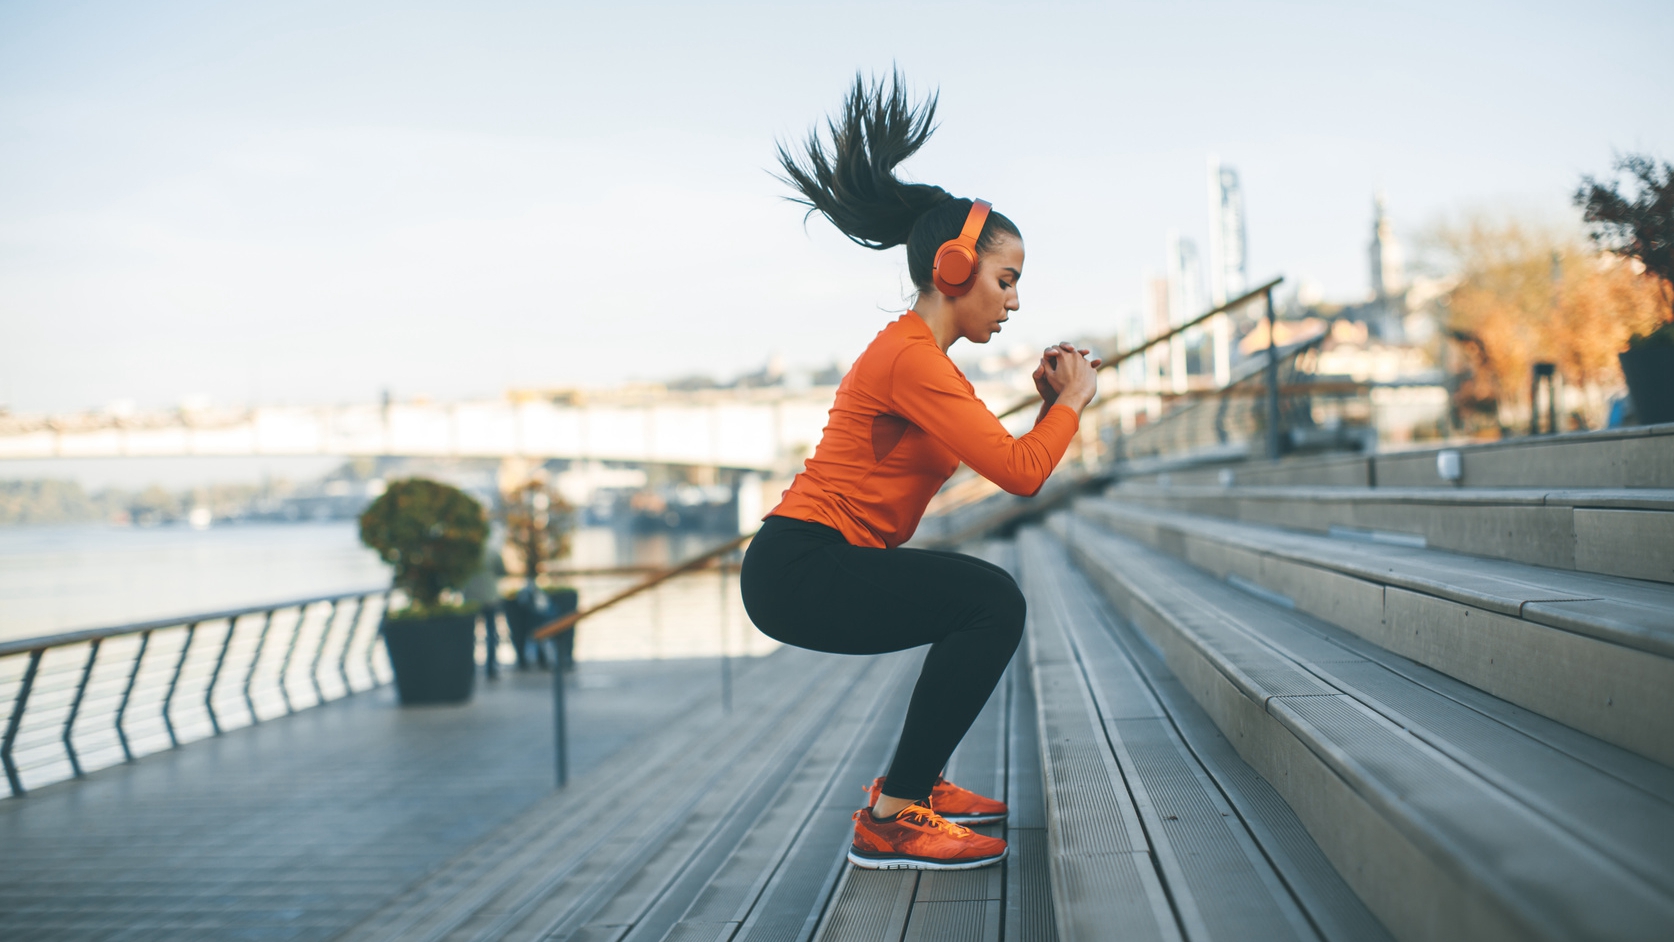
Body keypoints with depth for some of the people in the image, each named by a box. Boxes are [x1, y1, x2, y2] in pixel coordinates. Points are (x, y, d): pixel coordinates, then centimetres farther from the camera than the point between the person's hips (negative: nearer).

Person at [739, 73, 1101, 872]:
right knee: (992, 602, -22)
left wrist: (1049, 403, 6)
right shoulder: (910, 359, -17)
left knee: (988, 604, 21)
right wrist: (1072, 399, -5)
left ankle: (915, 783, 24)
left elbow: (1004, 460, 18)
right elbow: (1020, 473, -21)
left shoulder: (922, 356, 17)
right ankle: (891, 820, -17)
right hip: (798, 571, -11)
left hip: (819, 563, 11)